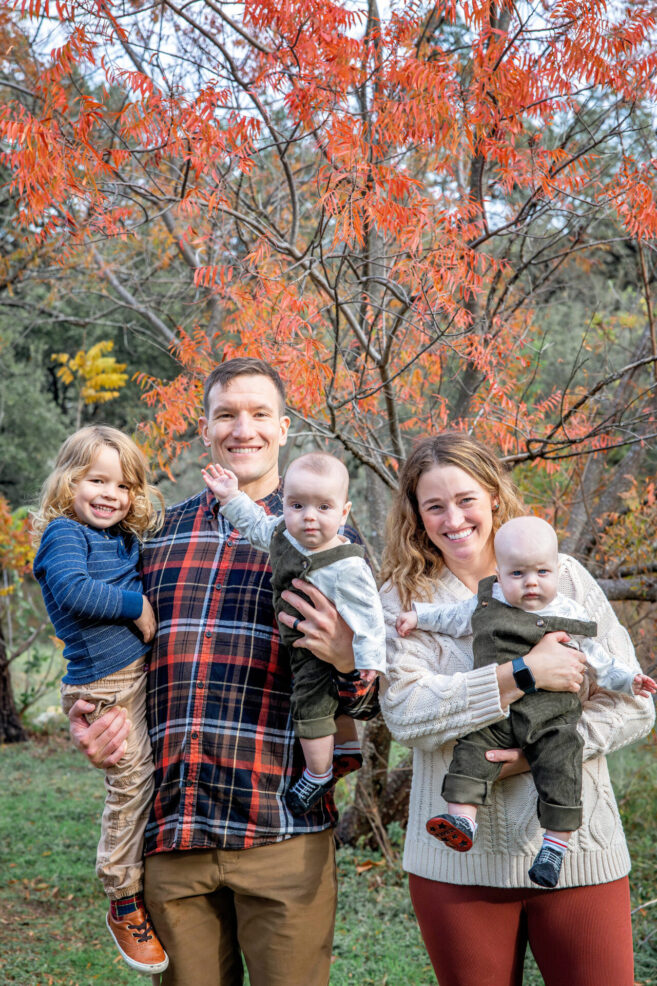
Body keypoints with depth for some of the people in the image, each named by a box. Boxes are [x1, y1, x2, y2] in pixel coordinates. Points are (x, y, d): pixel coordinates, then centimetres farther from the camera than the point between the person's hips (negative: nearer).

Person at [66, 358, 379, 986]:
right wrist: (90, 724, 4)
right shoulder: (161, 532, 13)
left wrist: (349, 664, -17)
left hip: (282, 834, -2)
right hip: (171, 833, 3)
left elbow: (374, 701, 6)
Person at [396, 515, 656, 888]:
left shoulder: (570, 615, 4)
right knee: (472, 750, -15)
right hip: (495, 716, 2)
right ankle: (462, 819, -14)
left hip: (553, 719, -1)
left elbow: (597, 660, 13)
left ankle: (555, 845, -4)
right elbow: (454, 617, 26)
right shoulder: (488, 604, 7)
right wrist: (418, 615, 25)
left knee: (560, 772, -11)